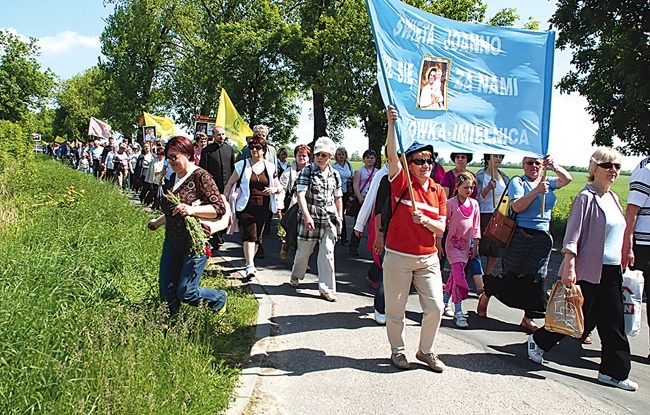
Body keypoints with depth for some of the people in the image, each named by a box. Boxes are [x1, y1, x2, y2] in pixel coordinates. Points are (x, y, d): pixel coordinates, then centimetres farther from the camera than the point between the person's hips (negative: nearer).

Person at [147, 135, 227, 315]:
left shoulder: (201, 176, -11)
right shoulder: (173, 178, 13)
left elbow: (220, 208, -17)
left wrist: (193, 210, -29)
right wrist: (158, 222, 32)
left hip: (195, 243, -7)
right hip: (172, 242, 8)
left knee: (185, 292, -4)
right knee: (166, 293, 5)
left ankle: (220, 298, 23)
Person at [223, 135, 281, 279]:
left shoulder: (270, 167, 9)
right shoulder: (242, 165, 4)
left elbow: (279, 187, 15)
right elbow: (230, 184, 7)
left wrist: (274, 189, -8)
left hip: (264, 208, 3)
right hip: (246, 207, -3)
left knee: (257, 237, 11)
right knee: (250, 235, -15)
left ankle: (250, 261, 29)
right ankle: (250, 267, -19)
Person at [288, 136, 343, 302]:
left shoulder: (335, 174, 8)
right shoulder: (307, 171, -5)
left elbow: (338, 198, 17)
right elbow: (301, 194, -15)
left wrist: (340, 218, 12)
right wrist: (307, 217, -24)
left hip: (329, 220, 3)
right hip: (309, 218, -2)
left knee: (327, 252, -4)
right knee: (304, 250, 10)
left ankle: (326, 288, 5)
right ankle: (296, 275, 39)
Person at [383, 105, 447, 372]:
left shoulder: (438, 191, 7)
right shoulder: (401, 182, -5)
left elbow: (441, 228, 3)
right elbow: (392, 154, -22)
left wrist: (424, 220, -17)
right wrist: (391, 123, -30)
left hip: (428, 258, 4)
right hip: (398, 257, -4)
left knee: (435, 307, 5)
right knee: (395, 308, 7)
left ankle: (426, 351, 27)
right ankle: (397, 350, 28)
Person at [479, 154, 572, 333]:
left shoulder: (548, 183, 13)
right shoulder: (518, 182, -2)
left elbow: (567, 179, -3)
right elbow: (517, 206, -14)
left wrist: (554, 166, -18)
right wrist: (536, 191, -22)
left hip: (542, 238, 5)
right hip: (520, 235, -5)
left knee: (536, 277, 5)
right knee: (511, 274, 1)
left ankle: (528, 318, 14)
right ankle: (485, 295, 26)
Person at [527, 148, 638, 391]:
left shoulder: (613, 198, 11)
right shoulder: (586, 198, -12)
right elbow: (572, 236, -16)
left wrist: (622, 262, 19)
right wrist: (569, 267, -22)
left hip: (611, 271, 8)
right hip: (587, 271, -8)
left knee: (613, 322, 8)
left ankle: (613, 372, 18)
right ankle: (538, 341, 27)